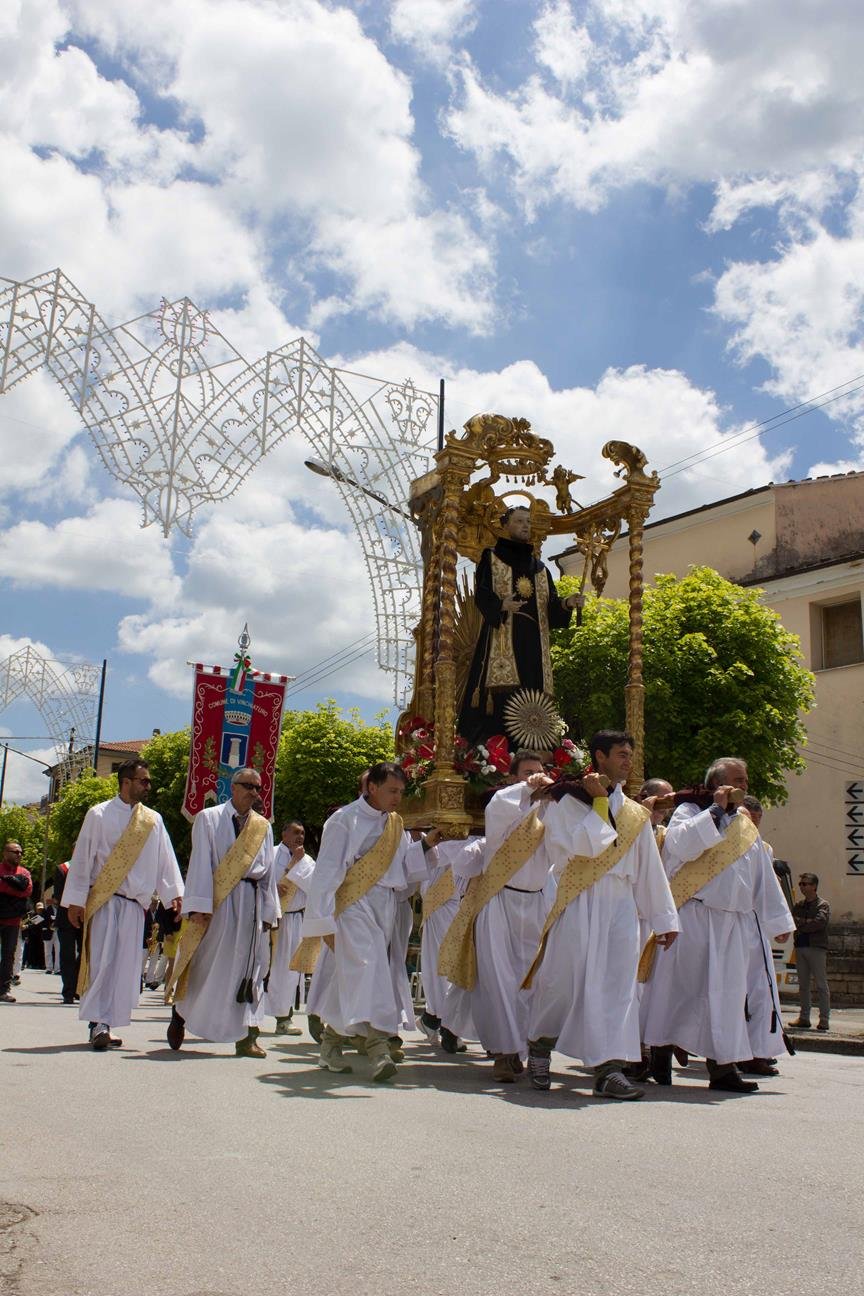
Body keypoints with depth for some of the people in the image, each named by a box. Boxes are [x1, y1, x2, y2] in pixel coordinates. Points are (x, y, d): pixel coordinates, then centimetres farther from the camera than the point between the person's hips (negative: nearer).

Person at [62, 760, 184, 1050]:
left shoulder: (153, 820, 10)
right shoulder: (99, 815, -1)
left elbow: (166, 860, 8)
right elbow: (82, 858, -1)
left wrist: (174, 893, -5)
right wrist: (75, 900, -5)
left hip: (135, 904, 4)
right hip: (104, 901, -4)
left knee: (125, 966, 2)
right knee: (103, 960, -11)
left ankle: (103, 1026, 9)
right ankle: (99, 1024, -9)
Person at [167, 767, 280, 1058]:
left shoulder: (263, 827, 14)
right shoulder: (208, 819, 2)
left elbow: (268, 871, 14)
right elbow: (200, 863, -5)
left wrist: (269, 911, 7)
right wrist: (198, 905, -14)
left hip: (252, 903, 4)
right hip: (217, 902, -4)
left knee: (250, 967, 2)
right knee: (210, 965, -2)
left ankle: (246, 1037, 4)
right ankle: (180, 1011, 21)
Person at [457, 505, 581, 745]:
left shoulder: (539, 567, 23)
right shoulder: (491, 558, 10)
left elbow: (551, 606, 15)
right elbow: (481, 594, -4)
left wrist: (566, 604, -7)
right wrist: (501, 605, -24)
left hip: (532, 645, 5)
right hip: (501, 640, -5)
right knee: (500, 697, -15)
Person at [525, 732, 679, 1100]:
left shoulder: (635, 813, 18)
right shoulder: (568, 803, 3)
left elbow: (651, 869, 18)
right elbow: (582, 845, -14)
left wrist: (663, 918, 16)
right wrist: (600, 803, -7)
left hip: (622, 905, 4)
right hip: (579, 904, -4)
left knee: (619, 983, -5)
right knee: (564, 980, -2)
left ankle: (609, 1068, -6)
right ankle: (540, 1045, 23)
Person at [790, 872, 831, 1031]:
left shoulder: (823, 905, 1)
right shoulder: (798, 905, 19)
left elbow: (820, 923, -14)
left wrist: (800, 926, -7)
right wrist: (807, 922, -9)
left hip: (817, 948, -6)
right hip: (800, 947, 6)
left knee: (821, 985, -5)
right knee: (803, 985, 7)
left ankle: (824, 1019, -4)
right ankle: (804, 1018, 11)